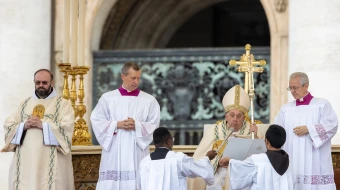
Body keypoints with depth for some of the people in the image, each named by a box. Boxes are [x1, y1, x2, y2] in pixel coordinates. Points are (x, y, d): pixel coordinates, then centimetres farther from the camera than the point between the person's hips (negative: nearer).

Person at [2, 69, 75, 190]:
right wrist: (23, 126, -8)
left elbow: (67, 128, -8)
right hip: (25, 160, 3)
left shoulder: (63, 104, 6)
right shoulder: (24, 104, 18)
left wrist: (43, 125, -16)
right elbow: (8, 126, 11)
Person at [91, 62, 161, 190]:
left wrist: (137, 125, -14)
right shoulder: (107, 98, 6)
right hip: (113, 153, 0)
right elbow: (97, 121, 2)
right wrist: (117, 125, -11)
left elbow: (154, 125, 3)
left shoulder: (149, 100, 7)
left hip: (137, 154, 0)